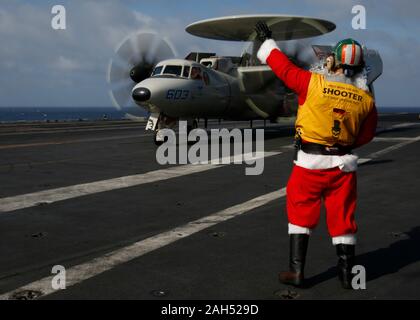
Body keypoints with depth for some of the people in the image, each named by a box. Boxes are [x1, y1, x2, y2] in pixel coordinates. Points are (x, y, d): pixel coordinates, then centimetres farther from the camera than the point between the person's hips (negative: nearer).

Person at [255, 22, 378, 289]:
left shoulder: (314, 83, -14)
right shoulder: (366, 99, -4)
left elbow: (283, 67, -2)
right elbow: (367, 134, 8)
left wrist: (267, 40, 14)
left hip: (310, 162, -2)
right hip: (344, 163, 3)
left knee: (301, 213, 11)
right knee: (342, 217, 12)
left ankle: (297, 271, 12)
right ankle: (347, 272, 20)